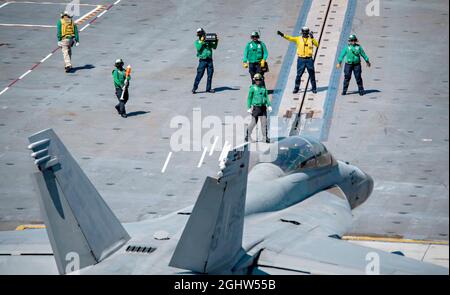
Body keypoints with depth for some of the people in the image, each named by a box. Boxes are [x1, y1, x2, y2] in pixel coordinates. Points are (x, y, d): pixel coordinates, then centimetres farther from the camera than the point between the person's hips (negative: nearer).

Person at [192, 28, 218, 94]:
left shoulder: (208, 41, 11)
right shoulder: (197, 42, 2)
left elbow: (214, 47, 8)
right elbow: (198, 48, -16)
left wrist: (216, 42, -7)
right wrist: (201, 41, -20)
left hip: (209, 60, 4)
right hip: (202, 60, -4)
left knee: (210, 74, 6)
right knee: (199, 75, -7)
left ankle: (208, 88, 15)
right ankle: (194, 88, -3)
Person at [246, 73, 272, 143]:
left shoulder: (263, 88, 10)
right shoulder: (252, 88, -4)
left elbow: (266, 97, 13)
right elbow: (249, 98, -3)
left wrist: (269, 105, 2)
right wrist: (249, 108, -7)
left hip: (263, 108, 4)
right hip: (256, 107, -4)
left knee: (264, 122, 1)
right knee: (254, 122, 1)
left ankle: (265, 137, 4)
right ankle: (248, 134, 18)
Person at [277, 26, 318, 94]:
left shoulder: (311, 39, 2)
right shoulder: (298, 39, 3)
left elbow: (317, 45, -7)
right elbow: (290, 38, -4)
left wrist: (312, 38, -18)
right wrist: (283, 35, -15)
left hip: (309, 59, 0)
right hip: (301, 60, 0)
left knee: (312, 75, 6)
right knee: (298, 75, 2)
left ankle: (314, 88, 15)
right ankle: (296, 88, 10)